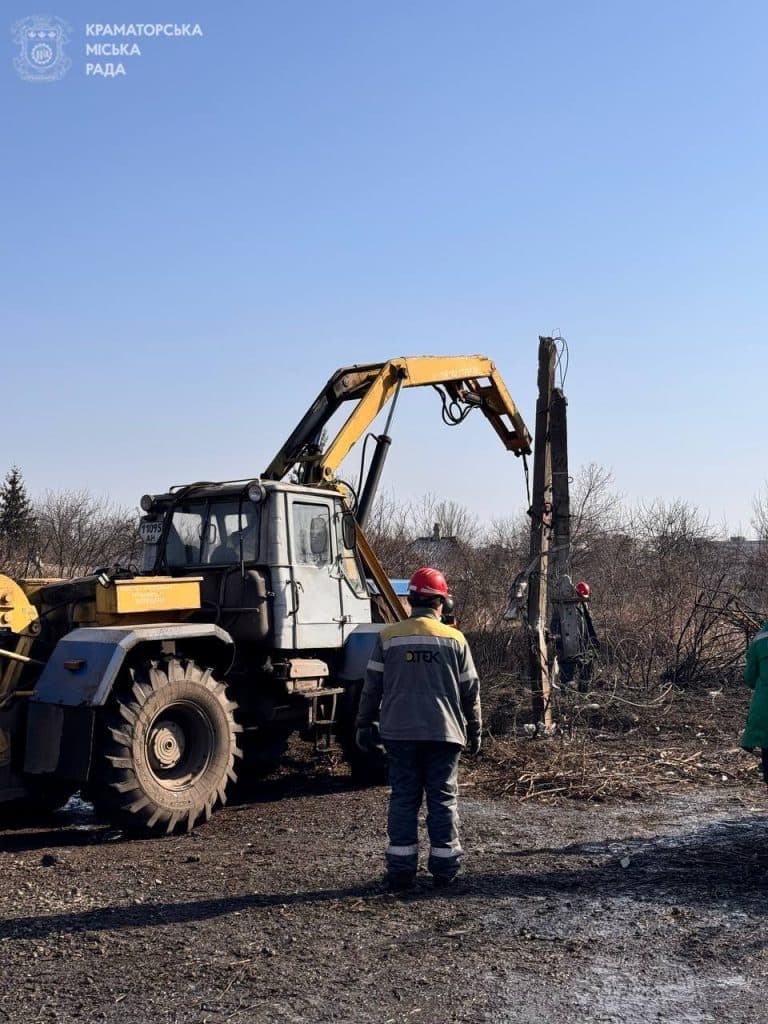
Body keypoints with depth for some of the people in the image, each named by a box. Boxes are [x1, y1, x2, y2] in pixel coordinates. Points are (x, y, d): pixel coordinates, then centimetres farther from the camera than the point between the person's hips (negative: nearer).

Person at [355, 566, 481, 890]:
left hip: (399, 732, 0)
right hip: (444, 732, 0)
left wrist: (364, 724, 12)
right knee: (442, 799, 8)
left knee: (403, 799, 6)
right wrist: (474, 731, 15)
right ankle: (444, 867, 12)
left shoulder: (388, 637, 0)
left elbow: (372, 686, 2)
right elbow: (470, 690, 5)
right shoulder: (455, 638, 1)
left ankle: (401, 868, 8)